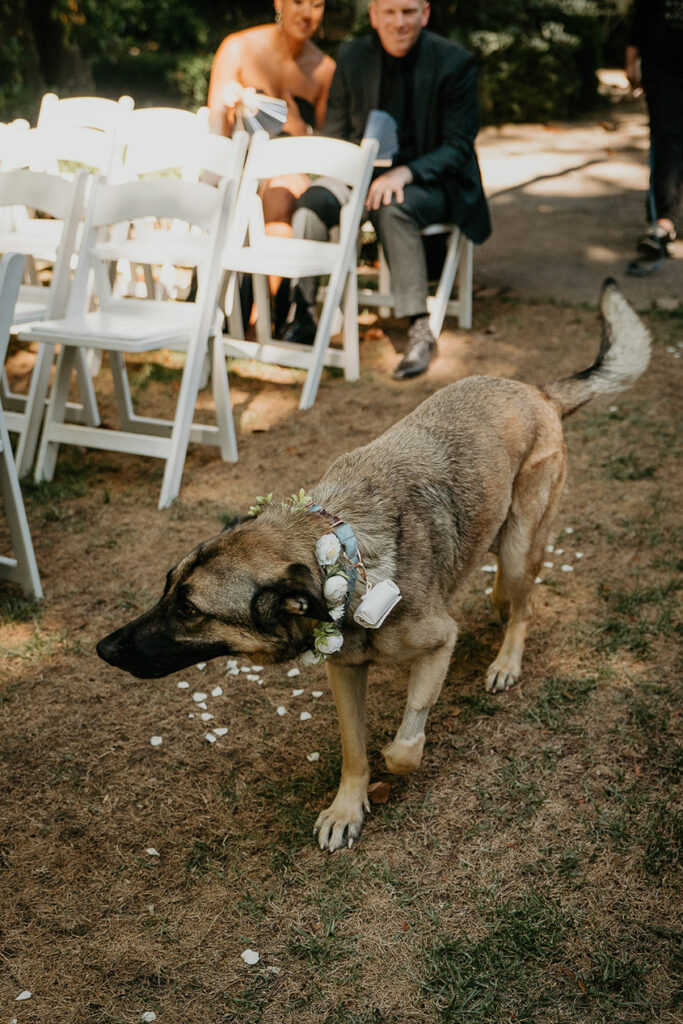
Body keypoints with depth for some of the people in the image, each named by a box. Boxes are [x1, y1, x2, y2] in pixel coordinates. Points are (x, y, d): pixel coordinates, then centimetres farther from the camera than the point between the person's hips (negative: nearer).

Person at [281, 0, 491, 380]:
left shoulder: (455, 62, -8)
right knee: (311, 200, -25)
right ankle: (301, 316, -18)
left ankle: (421, 331, -31)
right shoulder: (352, 56, 4)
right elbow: (335, 131, 10)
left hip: (431, 181, -4)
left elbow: (458, 148, -12)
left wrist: (404, 173, -28)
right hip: (364, 172, 4)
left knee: (393, 209, -37)